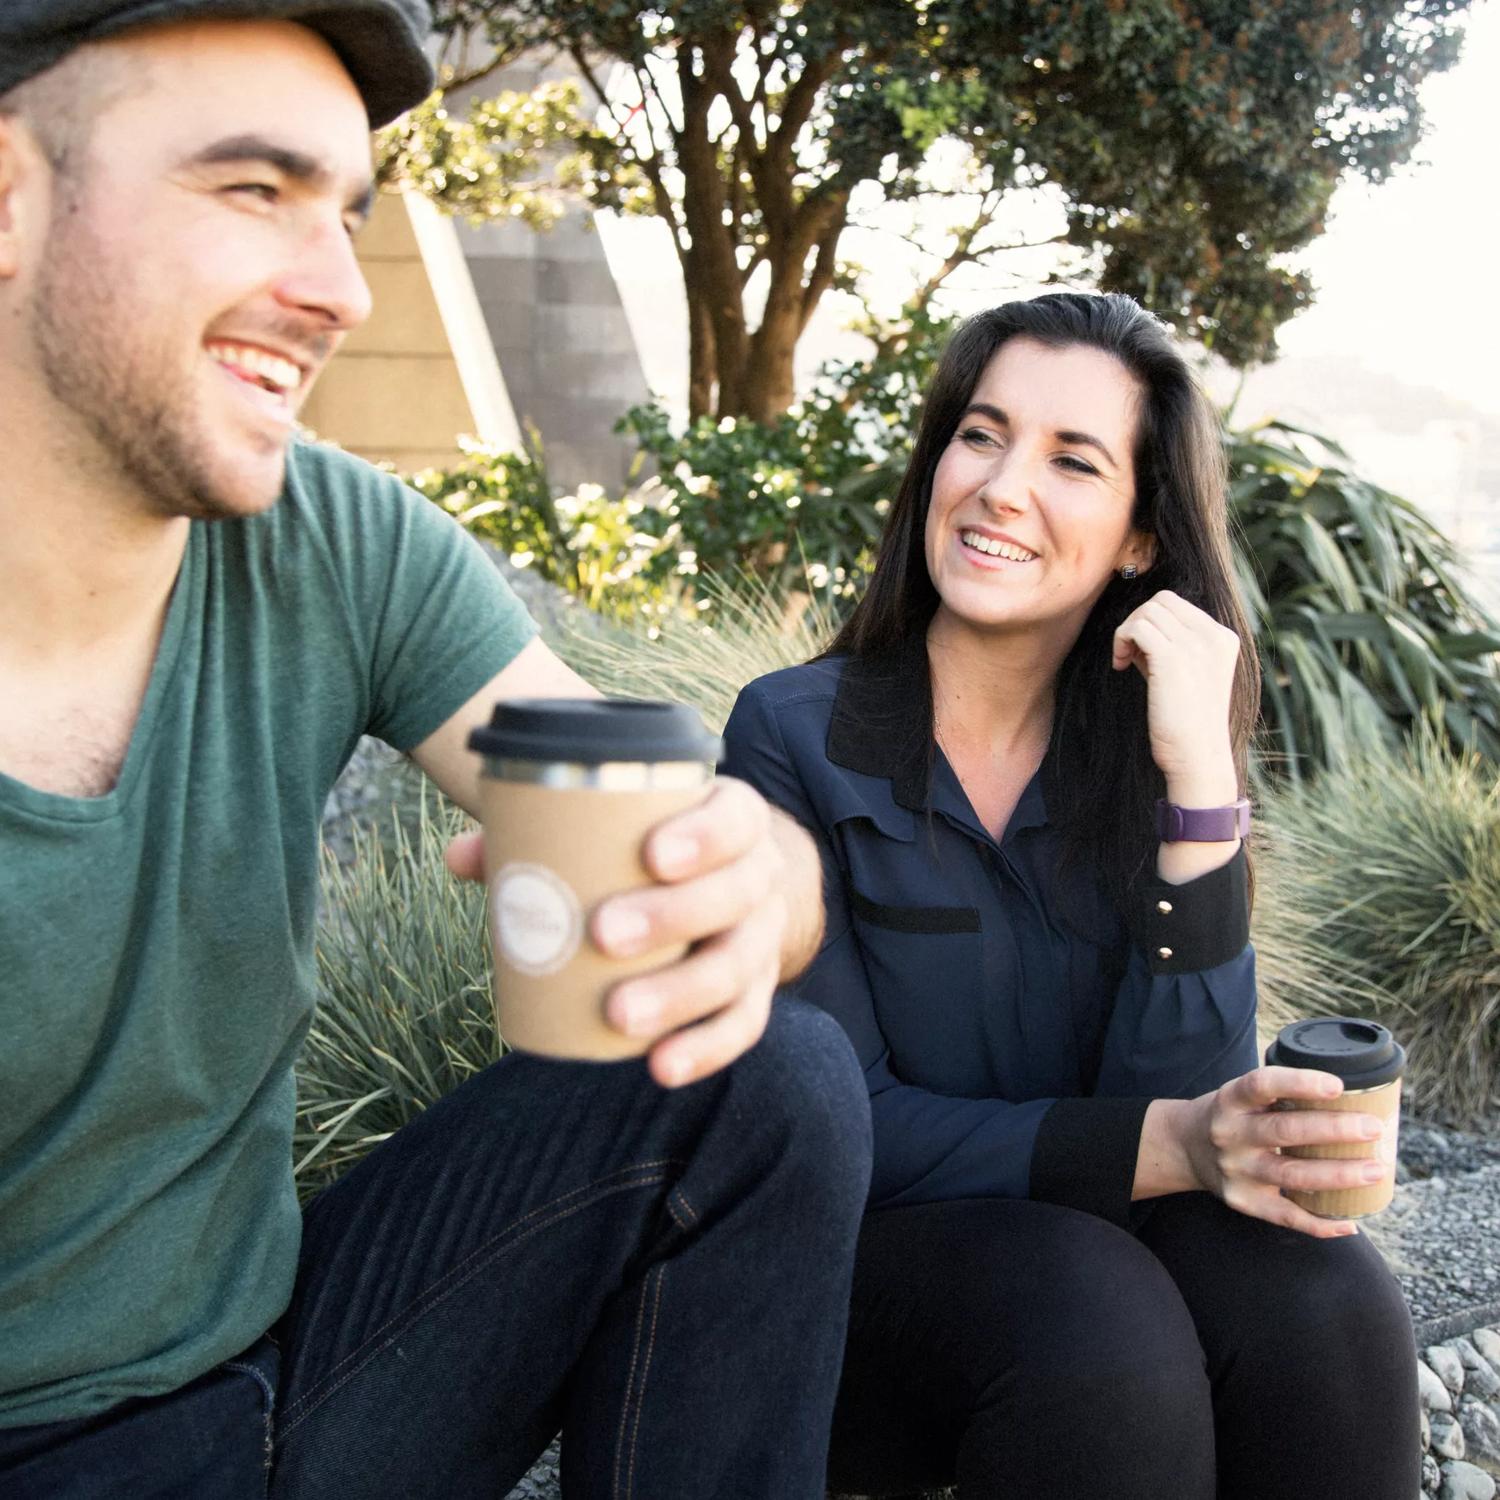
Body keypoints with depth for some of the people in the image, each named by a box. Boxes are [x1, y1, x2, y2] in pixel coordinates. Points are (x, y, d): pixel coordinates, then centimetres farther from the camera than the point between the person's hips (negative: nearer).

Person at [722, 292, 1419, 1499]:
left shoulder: (1141, 761, -1)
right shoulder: (795, 738, -11)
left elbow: (1183, 1103, -13)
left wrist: (1198, 781, -21)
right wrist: (1167, 1147, -26)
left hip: (1098, 1241, 4)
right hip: (856, 1258, -3)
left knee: (1321, 1300, -26)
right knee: (1098, 1322, -33)